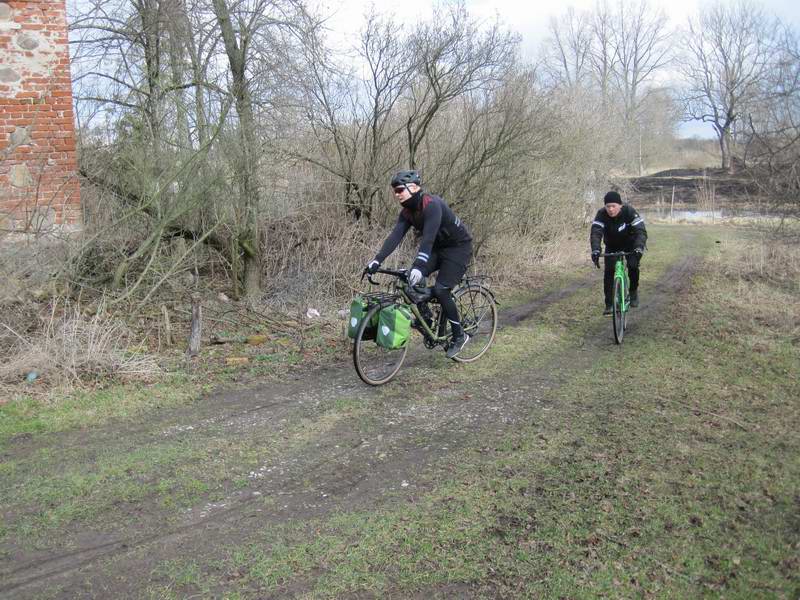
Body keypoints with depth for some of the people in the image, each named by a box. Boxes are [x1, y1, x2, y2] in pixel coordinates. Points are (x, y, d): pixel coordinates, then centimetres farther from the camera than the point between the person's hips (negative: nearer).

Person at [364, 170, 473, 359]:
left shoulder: (432, 205, -29)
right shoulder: (407, 212, -5)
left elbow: (428, 237, -40)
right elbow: (395, 236, -15)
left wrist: (418, 266, -51)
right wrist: (377, 260, -28)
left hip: (459, 247, -8)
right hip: (438, 248, 8)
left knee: (441, 290, -17)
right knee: (411, 279, -11)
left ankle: (459, 336, 1)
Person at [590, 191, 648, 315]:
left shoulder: (629, 211, -30)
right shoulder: (601, 214, -26)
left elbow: (641, 231, -37)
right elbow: (595, 233, -36)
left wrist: (638, 249, -54)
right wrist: (595, 250, -55)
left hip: (630, 244, -1)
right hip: (612, 246, 1)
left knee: (633, 265, -21)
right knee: (609, 271, -13)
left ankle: (634, 292, 6)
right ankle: (609, 304, -6)